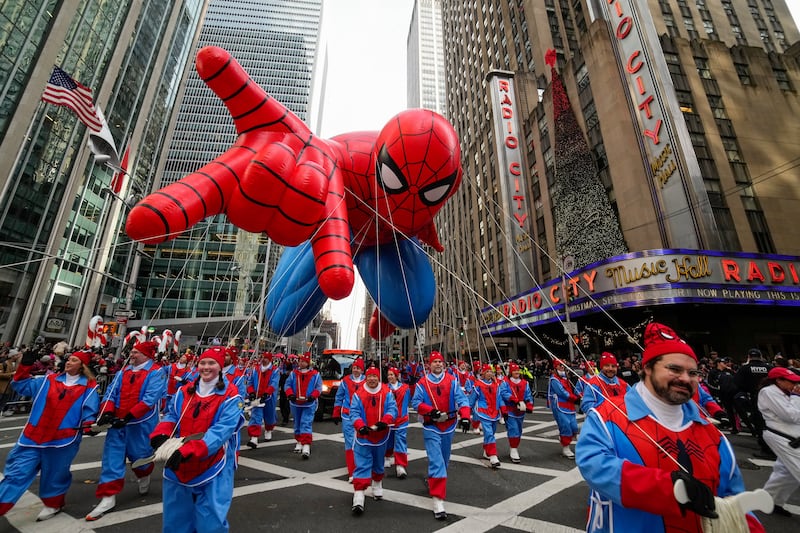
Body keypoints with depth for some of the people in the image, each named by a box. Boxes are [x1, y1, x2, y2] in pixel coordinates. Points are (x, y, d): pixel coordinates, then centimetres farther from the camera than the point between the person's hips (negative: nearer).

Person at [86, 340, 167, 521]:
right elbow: (111, 392, 5)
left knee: (139, 455, 9)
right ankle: (108, 497, 15)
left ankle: (144, 476, 42)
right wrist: (107, 411, -12)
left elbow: (150, 399, -20)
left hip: (141, 423, -5)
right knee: (112, 456, 3)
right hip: (118, 421, 5)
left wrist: (128, 416, -24)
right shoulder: (124, 371, 8)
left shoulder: (156, 373, -12)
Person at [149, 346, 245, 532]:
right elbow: (171, 416, 7)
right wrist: (160, 434, -14)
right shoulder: (184, 392, 4)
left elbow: (221, 431, -24)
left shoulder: (230, 396, -16)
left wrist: (189, 450, -32)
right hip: (178, 466, 6)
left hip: (212, 469, -5)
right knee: (176, 517, 23)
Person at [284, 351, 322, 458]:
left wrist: (313, 396, -22)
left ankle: (306, 446, -14)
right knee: (297, 424, 17)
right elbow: (287, 385, 0)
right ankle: (299, 442, 34)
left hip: (309, 404, -4)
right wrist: (290, 394, -18)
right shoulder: (293, 373, 3)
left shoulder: (315, 374, -5)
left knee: (306, 424, -12)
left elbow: (319, 387, -6)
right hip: (295, 404, 4)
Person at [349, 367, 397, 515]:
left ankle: (377, 486, 46)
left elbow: (392, 409, -12)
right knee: (362, 465, -6)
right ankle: (358, 497, 0)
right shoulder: (358, 394, -9)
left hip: (381, 435, 2)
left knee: (378, 463, 22)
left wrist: (384, 421, -29)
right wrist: (360, 426, -28)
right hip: (363, 436, -2)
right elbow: (354, 413, -11)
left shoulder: (387, 393, -6)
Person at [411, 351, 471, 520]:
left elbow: (461, 399, -8)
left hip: (449, 425, 3)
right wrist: (430, 410, -22)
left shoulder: (452, 381, -3)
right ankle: (438, 501, -5)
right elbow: (415, 402, -8)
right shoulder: (422, 383, -6)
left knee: (444, 460, 22)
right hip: (431, 427, -3)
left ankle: (433, 480, 49)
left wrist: (465, 417, -21)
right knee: (436, 461, -11)